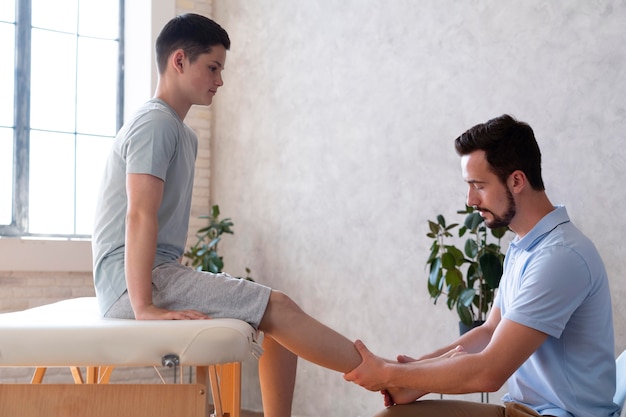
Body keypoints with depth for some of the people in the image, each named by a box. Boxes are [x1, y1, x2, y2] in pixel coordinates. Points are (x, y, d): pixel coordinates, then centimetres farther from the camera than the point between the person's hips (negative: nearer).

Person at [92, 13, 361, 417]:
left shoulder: (183, 133, 19)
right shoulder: (155, 123, -11)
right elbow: (141, 216, -21)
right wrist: (143, 307, -26)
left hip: (161, 272, 10)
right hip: (134, 279, -10)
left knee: (275, 318, 4)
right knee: (277, 308, -14)